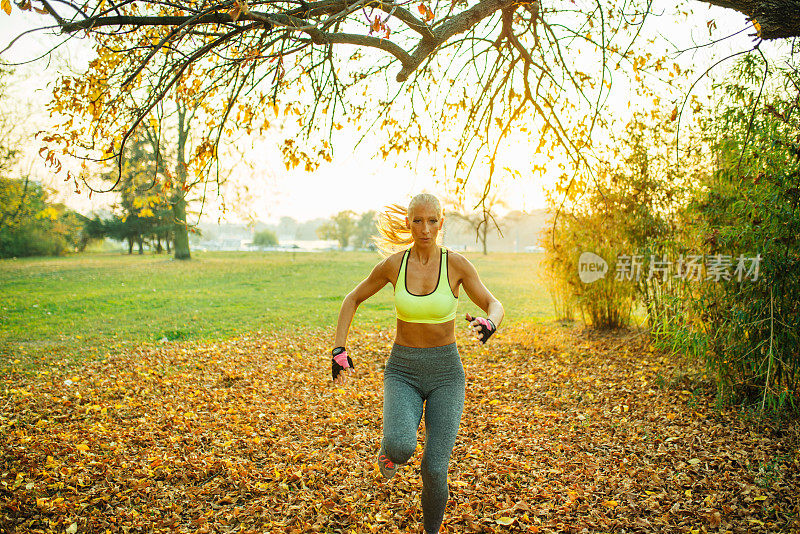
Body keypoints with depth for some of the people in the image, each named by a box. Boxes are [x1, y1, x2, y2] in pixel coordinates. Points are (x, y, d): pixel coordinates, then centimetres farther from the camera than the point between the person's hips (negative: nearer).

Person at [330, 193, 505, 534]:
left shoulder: (457, 264, -8)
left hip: (446, 373, 0)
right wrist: (339, 350, -2)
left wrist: (489, 323, -29)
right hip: (403, 372, 0)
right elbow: (353, 299, 7)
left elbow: (495, 306, -4)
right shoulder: (393, 263, -5)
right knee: (401, 447, -28)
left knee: (434, 469, -8)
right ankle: (391, 448, 12)